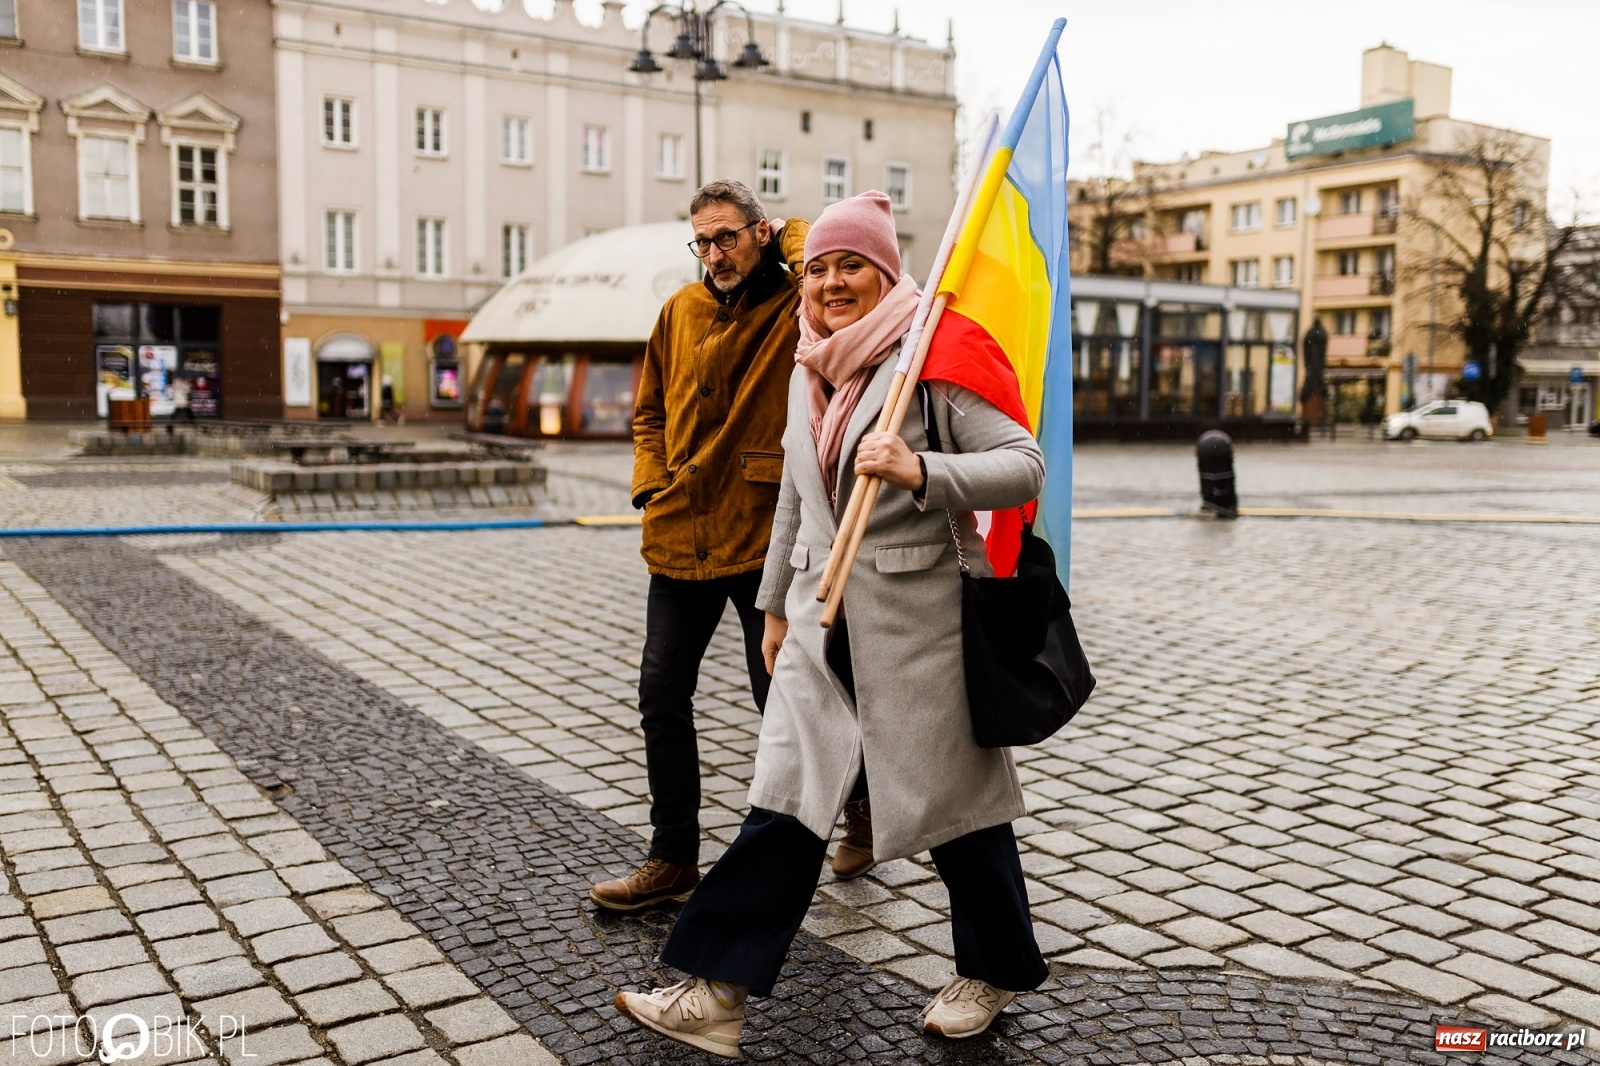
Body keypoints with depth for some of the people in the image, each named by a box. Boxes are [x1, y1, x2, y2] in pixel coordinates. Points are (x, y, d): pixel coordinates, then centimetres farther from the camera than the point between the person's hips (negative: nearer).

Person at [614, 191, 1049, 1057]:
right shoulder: (807, 369, 12)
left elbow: (1025, 464, -16)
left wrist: (921, 473, -31)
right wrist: (777, 605, 23)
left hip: (920, 619, -6)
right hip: (824, 624, 6)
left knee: (955, 797, 8)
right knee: (783, 803, 4)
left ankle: (996, 971, 31)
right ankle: (717, 993, 9)